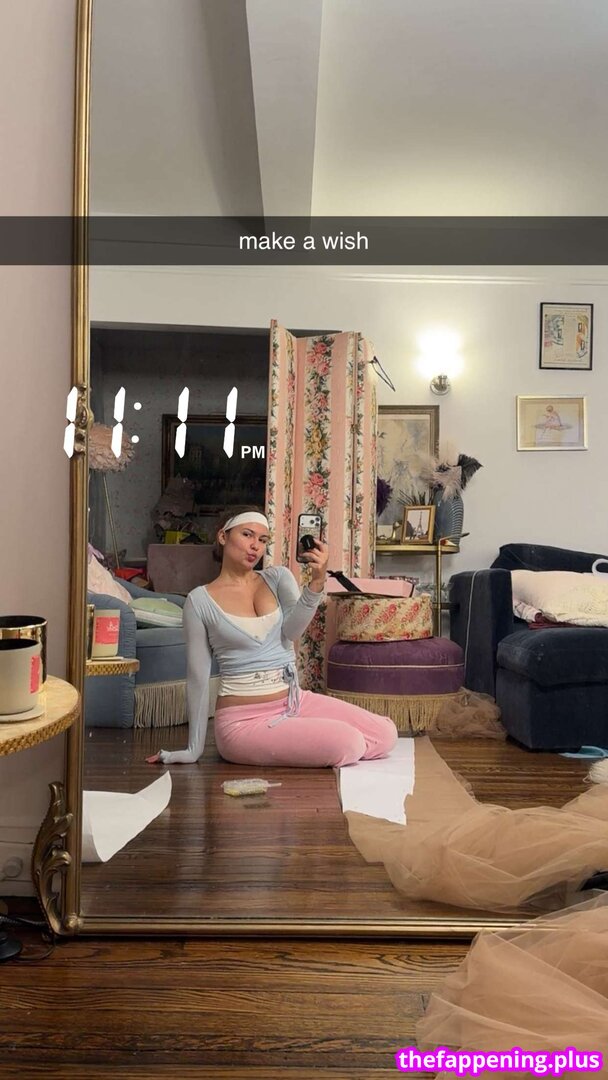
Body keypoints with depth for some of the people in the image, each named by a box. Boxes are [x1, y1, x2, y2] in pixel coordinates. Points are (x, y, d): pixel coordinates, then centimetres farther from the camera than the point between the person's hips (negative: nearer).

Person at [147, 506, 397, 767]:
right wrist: (194, 748, 2)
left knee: (385, 734, -4)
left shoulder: (278, 577, 6)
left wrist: (317, 582, -29)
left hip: (296, 701, 5)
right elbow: (198, 676, -1)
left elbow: (293, 630, -12)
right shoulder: (200, 600, -4)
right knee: (348, 745, -22)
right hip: (243, 720, -5)